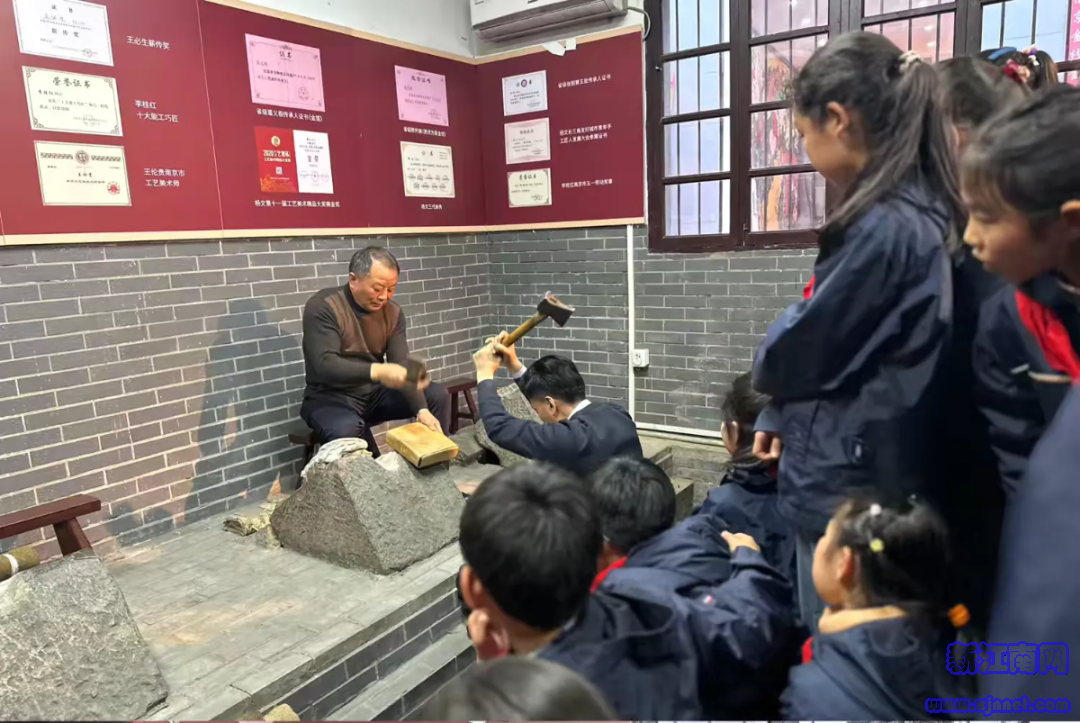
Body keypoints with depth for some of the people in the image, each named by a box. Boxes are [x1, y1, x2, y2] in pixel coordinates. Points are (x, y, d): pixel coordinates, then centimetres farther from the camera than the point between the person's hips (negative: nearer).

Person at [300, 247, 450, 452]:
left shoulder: (393, 313, 0)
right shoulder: (322, 307, -17)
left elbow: (403, 367, -7)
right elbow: (325, 366, -28)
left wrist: (422, 410, -24)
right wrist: (377, 371, -43)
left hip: (375, 393, 5)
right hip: (330, 397, -5)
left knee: (438, 395, -6)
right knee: (346, 431, -37)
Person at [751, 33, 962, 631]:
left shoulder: (882, 227, -23)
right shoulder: (920, 212, 7)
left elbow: (799, 350, -16)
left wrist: (768, 365, 7)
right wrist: (781, 415, 9)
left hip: (847, 483, -9)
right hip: (873, 473, 9)